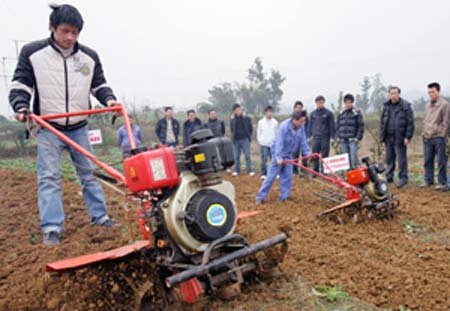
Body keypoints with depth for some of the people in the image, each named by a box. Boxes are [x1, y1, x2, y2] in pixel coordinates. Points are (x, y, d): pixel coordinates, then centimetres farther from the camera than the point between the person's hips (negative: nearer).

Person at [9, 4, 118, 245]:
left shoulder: (89, 57, 4)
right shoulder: (32, 53, -4)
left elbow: (99, 85, 12)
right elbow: (20, 84, -2)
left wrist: (108, 99, -8)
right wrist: (21, 106, -19)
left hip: (79, 127, 3)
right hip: (48, 128, -3)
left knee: (89, 173, 8)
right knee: (49, 177, -6)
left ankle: (99, 216, 19)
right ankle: (52, 228, -2)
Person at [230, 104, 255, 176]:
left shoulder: (247, 119, -1)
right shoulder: (232, 120, 3)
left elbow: (251, 129, 6)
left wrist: (248, 136, 0)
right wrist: (233, 137, 5)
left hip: (245, 139, -2)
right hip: (236, 140, 2)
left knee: (247, 155, -1)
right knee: (236, 156, 9)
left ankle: (249, 170, 4)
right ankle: (237, 170, 18)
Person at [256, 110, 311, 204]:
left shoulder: (301, 127, -9)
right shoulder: (284, 127, -29)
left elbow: (303, 141, -1)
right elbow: (279, 143, -32)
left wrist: (307, 152, -7)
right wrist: (279, 158, -39)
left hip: (288, 154, 6)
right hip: (279, 154, -6)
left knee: (287, 176, 3)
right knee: (272, 175, -6)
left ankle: (284, 197, 13)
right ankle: (260, 197, 1)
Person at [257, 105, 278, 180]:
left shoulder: (275, 122, 4)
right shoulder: (261, 122, 2)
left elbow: (277, 133, 8)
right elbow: (258, 132, 7)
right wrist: (260, 141, 0)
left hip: (273, 144, 1)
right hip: (264, 144, -1)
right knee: (264, 159, -6)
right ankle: (263, 174, 1)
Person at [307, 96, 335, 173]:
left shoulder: (328, 113, 1)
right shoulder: (313, 113, 10)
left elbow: (332, 126, 0)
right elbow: (310, 125, 15)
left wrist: (332, 137, -5)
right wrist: (308, 136, 9)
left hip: (325, 137, -3)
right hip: (315, 137, 3)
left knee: (324, 155, 1)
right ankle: (316, 171, 12)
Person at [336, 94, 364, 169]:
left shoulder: (357, 113, 1)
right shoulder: (341, 114, 13)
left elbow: (361, 126, -2)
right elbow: (337, 126, 18)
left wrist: (358, 138, -9)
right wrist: (338, 137, 7)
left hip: (353, 140, -4)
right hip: (343, 140, 4)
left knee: (354, 158, -14)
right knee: (346, 159, 6)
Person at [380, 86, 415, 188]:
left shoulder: (405, 106, -6)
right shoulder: (386, 106, 11)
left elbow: (410, 123, -8)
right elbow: (383, 122, 17)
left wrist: (408, 137, -13)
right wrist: (382, 135, 11)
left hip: (400, 138, -5)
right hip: (388, 137, 5)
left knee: (401, 159, 0)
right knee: (389, 159, 12)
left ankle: (403, 178, 9)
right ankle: (388, 177, 21)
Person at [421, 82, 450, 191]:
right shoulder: (427, 106, 15)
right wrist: (424, 133, 12)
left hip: (439, 138, -6)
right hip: (427, 138, 6)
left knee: (441, 161, -1)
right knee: (427, 160, 9)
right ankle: (428, 180, 18)